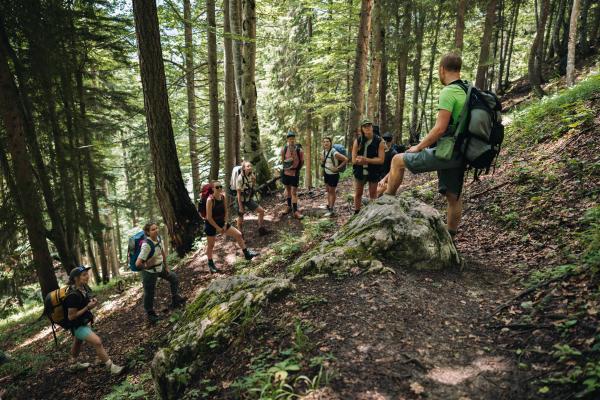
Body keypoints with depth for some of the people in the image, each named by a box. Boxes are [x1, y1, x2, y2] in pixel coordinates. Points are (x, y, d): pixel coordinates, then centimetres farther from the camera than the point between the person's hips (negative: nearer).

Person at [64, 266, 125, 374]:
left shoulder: (84, 288, -7)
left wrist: (93, 302, -10)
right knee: (97, 342, -16)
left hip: (84, 322, 9)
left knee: (77, 343, 30)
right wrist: (88, 307, -29)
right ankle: (111, 367, -8)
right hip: (77, 325, -9)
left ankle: (74, 364, 54)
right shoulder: (73, 295, -31)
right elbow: (71, 316, -26)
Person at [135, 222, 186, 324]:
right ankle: (150, 314, 31)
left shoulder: (158, 238, -9)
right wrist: (146, 267, -15)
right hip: (149, 272, -8)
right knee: (149, 294, 9)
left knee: (174, 278, 18)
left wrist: (166, 266, 10)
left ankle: (175, 300, 36)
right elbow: (138, 263, -34)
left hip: (160, 268, 8)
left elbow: (162, 253, 6)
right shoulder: (146, 245, -32)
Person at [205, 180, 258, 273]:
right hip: (211, 225, -6)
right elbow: (209, 217, -21)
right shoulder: (210, 200, -25)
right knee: (211, 245, 10)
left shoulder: (223, 196, -7)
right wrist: (218, 228, -16)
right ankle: (210, 264, 31)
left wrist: (225, 224, -4)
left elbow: (226, 211, 3)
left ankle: (246, 253, 16)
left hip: (221, 222, 6)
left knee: (238, 234, 2)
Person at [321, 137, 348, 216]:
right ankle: (328, 205, 33)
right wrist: (322, 161, -10)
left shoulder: (334, 153, -24)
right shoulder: (323, 152, 1)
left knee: (332, 191, 3)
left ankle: (331, 209, 13)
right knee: (328, 190, 18)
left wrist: (338, 168, -20)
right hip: (326, 173, 7)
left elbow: (346, 159, -23)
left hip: (333, 175, -7)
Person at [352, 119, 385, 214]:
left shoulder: (379, 141, -9)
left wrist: (366, 159, -22)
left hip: (373, 172, -2)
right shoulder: (357, 141, -5)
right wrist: (372, 160, -17)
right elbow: (354, 160, -9)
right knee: (358, 194, 11)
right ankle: (356, 213, 24)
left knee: (373, 194, 9)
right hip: (359, 171, 2)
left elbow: (381, 160, -14)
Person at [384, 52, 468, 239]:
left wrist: (419, 147, -9)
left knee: (398, 160, 0)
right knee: (453, 196, 15)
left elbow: (440, 128, -21)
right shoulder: (467, 91, 14)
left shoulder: (448, 92, -14)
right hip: (459, 154, 9)